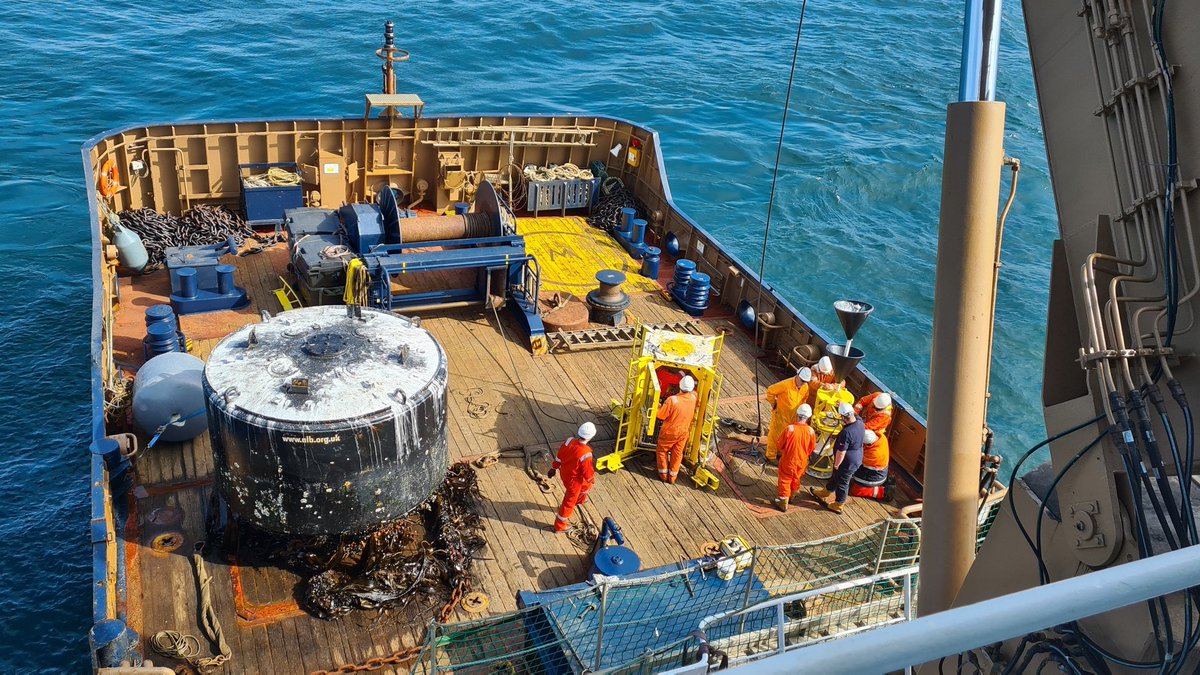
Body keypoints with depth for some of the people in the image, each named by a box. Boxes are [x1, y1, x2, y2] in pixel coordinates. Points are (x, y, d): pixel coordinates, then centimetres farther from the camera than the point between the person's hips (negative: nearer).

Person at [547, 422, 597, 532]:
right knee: (569, 502, 17)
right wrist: (592, 479, 0)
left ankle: (579, 500, 66)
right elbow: (588, 473, -23)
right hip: (574, 480, -7)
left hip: (564, 473, 7)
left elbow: (559, 456, -5)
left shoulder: (570, 440, -22)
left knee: (585, 485, 35)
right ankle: (559, 526, 36)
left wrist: (554, 468, 12)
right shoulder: (586, 454, -39)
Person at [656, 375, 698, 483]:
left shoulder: (672, 400, -32)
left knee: (662, 451, 19)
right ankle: (672, 477, 30)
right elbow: (695, 390, 10)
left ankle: (663, 475, 28)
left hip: (669, 432, -4)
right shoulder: (694, 398, -17)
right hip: (684, 432, 4)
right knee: (677, 454, 20)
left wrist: (659, 407, -2)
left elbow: (661, 415, -20)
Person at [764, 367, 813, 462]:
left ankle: (780, 452, 40)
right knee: (775, 436, 8)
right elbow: (770, 391, -21)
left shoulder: (805, 387, -9)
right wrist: (774, 405, -11)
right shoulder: (786, 385, -29)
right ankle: (771, 456, 22)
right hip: (780, 414, -6)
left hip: (793, 416, 6)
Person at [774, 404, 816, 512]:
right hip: (802, 462, 3)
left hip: (788, 461, -3)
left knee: (785, 481, 16)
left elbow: (780, 445, -14)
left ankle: (783, 504, 26)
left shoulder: (789, 429, -27)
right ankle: (791, 497, 48)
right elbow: (811, 449, -2)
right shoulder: (811, 431, -18)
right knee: (796, 480, 27)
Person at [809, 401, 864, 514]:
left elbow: (841, 452, -27)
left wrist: (836, 464, -13)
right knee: (836, 476, 28)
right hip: (857, 459, 8)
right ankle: (824, 493, 50)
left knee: (842, 483, 15)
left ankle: (838, 506, 37)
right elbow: (852, 413, 14)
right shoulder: (859, 421, -13)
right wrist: (843, 405, 7)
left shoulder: (846, 433, -36)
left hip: (847, 463, -8)